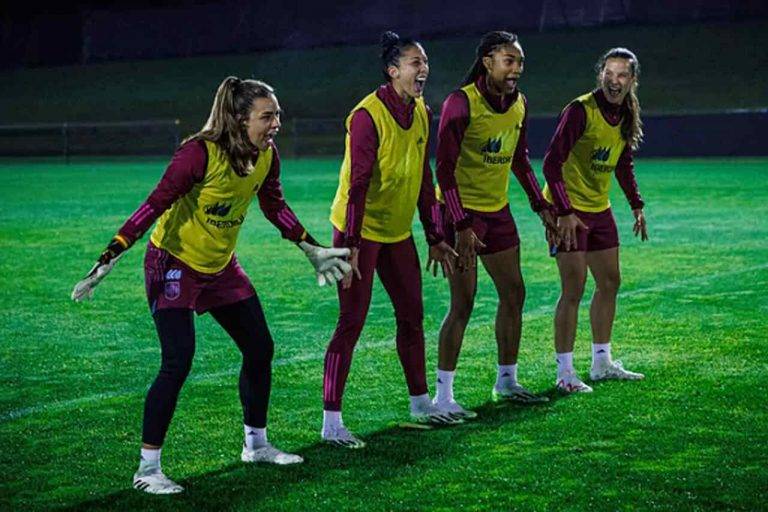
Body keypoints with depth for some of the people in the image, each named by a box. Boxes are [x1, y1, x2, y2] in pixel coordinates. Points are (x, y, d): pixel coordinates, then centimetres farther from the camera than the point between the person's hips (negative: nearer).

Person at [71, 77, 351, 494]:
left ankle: (256, 444, 31)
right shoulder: (201, 153, -27)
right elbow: (155, 205, -26)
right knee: (178, 361, -18)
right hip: (174, 263, -8)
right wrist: (108, 259, -30)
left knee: (260, 349, 10)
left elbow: (275, 207, 13)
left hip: (221, 267, 8)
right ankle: (147, 469, -8)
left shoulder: (267, 156, -5)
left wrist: (311, 249, 20)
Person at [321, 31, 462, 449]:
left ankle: (420, 403, 29)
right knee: (352, 321, -7)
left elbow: (424, 179, 12)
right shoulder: (367, 115, -19)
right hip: (359, 230, -8)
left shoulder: (421, 112, 5)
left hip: (398, 231, 8)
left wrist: (435, 237, 12)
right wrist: (350, 246, -26)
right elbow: (357, 184, -23)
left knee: (412, 315, 14)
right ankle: (331, 422, -3)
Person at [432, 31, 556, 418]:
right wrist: (461, 226, -23)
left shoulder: (519, 104, 6)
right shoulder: (461, 103, -17)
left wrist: (541, 207, 15)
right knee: (462, 305, -8)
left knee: (514, 295, 11)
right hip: (462, 213, -8)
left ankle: (506, 382, 26)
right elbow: (444, 168, -19)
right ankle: (442, 397, -1)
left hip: (497, 211, 8)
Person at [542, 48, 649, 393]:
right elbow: (552, 162, -22)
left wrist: (637, 206, 15)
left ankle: (602, 362, 25)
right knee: (574, 289, -10)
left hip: (599, 209, 8)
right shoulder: (580, 110, -18)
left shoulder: (626, 116, 5)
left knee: (609, 283, 12)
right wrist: (564, 212, -27)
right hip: (568, 210, -8)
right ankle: (565, 373, -5)